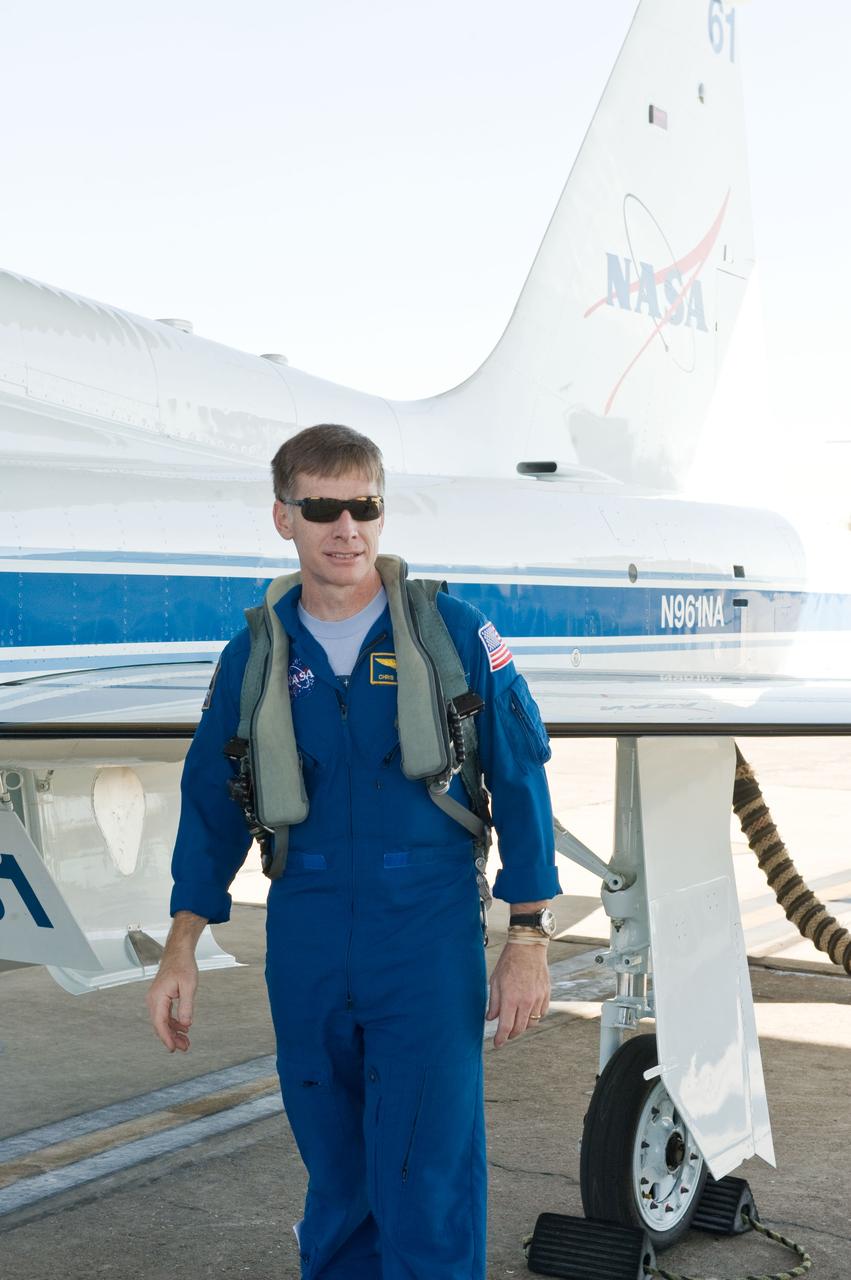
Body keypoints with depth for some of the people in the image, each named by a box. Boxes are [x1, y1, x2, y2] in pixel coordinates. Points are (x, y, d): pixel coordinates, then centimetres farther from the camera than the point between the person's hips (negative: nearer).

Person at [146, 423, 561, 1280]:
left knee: (427, 1181, -1)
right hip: (306, 944, 3)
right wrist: (181, 949, 7)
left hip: (428, 938, -3)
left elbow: (518, 782, 0)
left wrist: (528, 938, -4)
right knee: (335, 1179, 13)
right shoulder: (256, 654, 6)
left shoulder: (453, 633, -2)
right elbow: (213, 801, 12)